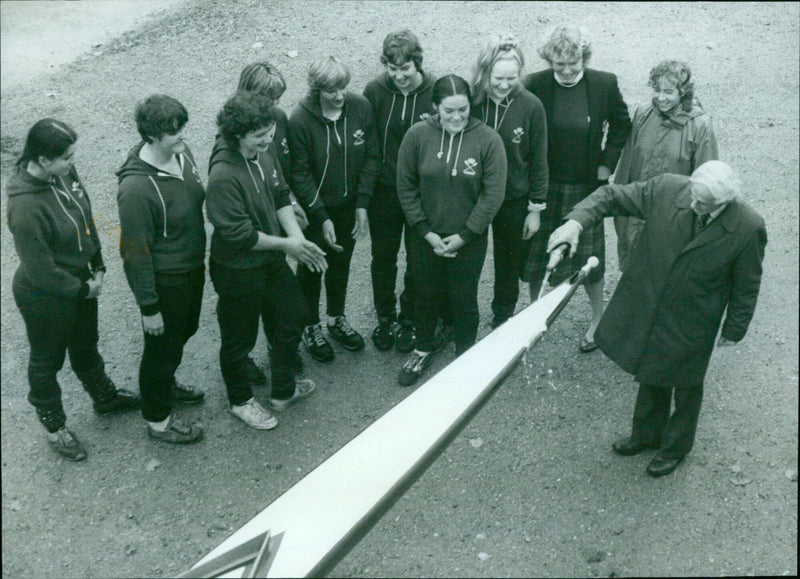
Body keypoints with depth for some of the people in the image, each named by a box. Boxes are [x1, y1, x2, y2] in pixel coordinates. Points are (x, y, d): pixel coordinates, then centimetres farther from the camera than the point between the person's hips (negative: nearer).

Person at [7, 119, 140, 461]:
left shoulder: (63, 173, -11)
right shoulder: (25, 206, -35)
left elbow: (85, 217, 5)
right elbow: (40, 270, -27)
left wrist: (97, 266, 3)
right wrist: (82, 289, -14)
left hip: (79, 281, 7)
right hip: (45, 296, -7)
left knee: (86, 346, 29)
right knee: (47, 361, 18)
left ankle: (105, 397, 53)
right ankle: (54, 427, 39)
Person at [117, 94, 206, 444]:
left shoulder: (180, 153, -7)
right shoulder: (136, 188, -32)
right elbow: (136, 253, -25)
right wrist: (149, 307, -18)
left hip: (192, 266, 8)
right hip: (164, 281, -8)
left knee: (186, 329, 29)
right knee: (163, 346, 12)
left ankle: (166, 384, 57)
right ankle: (158, 421, 35)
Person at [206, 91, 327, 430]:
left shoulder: (265, 154, -5)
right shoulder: (224, 177, -30)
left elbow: (281, 198, 5)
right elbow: (239, 234, -27)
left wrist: (298, 239, -8)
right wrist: (286, 245, -18)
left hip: (271, 259, 9)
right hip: (239, 271, -8)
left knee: (293, 316, 22)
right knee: (239, 338, 13)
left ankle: (283, 391, 44)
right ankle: (241, 401, 40)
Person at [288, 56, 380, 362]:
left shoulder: (361, 107, -12)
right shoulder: (300, 120, -23)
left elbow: (370, 157, -4)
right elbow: (299, 174, -17)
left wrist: (362, 204, -8)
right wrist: (322, 218, -19)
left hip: (348, 205, 4)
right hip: (313, 209, -4)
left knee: (341, 264, 21)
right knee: (311, 269, 14)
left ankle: (337, 318, 44)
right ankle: (311, 327, 35)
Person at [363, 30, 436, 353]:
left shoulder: (435, 93, -13)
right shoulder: (375, 91, -8)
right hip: (384, 190, 2)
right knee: (382, 258, 15)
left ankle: (409, 319, 33)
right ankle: (385, 317, 35)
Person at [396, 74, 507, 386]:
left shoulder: (488, 140, -12)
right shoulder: (417, 135, -9)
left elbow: (493, 194, -10)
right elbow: (406, 187, -3)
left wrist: (464, 236, -11)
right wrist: (426, 232, -7)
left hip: (469, 240, -1)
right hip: (426, 237, 1)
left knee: (464, 299, 11)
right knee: (426, 295, 18)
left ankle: (465, 356, 34)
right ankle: (424, 347, 42)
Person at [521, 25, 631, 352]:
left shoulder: (605, 84, -8)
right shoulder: (535, 85, -10)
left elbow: (621, 125, 8)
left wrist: (607, 164, 1)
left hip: (585, 187, -1)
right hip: (543, 186, 1)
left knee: (587, 254, 7)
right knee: (535, 253, 12)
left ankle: (598, 317, 28)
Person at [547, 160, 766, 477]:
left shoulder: (748, 228, -24)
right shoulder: (666, 189, -20)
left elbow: (746, 286, -9)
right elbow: (613, 196, -10)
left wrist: (734, 329, 1)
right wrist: (577, 220, -26)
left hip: (690, 328, -3)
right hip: (646, 309, 3)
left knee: (686, 387, 19)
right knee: (651, 378, 25)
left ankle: (675, 447, 46)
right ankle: (646, 434, 51)